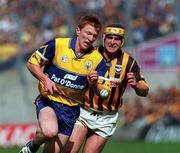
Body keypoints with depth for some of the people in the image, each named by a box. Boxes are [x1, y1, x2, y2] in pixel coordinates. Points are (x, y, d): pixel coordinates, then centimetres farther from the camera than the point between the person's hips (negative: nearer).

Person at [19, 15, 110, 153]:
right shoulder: (57, 45, -8)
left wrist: (93, 83, -21)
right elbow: (32, 63, 1)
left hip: (72, 109, 3)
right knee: (50, 131, -33)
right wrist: (45, 80, -15)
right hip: (49, 99, -3)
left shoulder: (97, 60, -2)